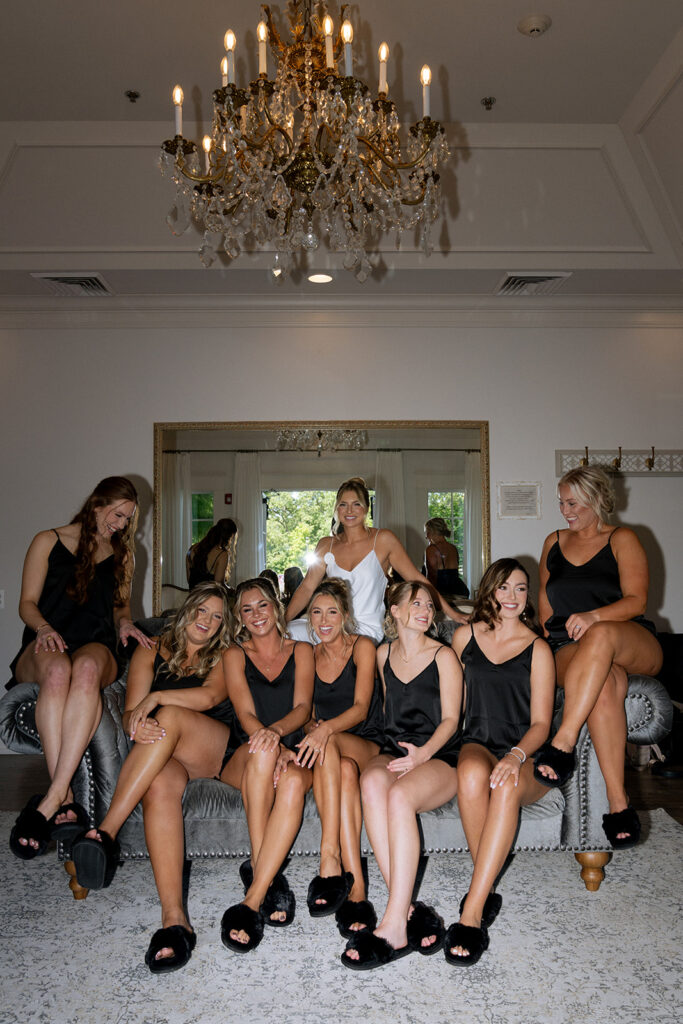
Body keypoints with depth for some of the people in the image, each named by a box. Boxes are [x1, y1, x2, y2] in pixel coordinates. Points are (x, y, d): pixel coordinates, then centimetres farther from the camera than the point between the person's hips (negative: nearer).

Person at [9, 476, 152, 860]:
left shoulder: (122, 554, 22)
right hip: (45, 647, -1)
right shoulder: (49, 541, 13)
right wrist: (44, 627, -13)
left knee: (88, 667, -39)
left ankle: (50, 800, -46)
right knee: (58, 669, -41)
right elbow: (27, 603, 8)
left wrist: (124, 622, 1)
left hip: (96, 649, 1)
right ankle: (66, 800, -43)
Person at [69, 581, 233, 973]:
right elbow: (130, 712, 6)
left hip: (217, 750, -1)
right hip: (164, 756, 1)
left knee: (169, 717, -33)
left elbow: (210, 696, -7)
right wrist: (138, 723, -19)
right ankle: (175, 919, -44)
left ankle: (107, 831, -35)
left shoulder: (225, 657, 15)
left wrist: (156, 698, -15)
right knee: (159, 785, -37)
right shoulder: (152, 652, 18)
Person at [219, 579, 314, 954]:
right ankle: (267, 877, -31)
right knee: (261, 751, -36)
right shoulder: (235, 655, 12)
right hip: (243, 759, 0)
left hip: (293, 751, 0)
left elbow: (303, 707, -2)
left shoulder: (301, 651, 13)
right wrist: (271, 749, -24)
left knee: (293, 781, -35)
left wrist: (277, 731, -26)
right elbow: (245, 712, -3)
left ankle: (254, 896, -36)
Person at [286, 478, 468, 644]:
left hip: (367, 629, -4)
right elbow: (307, 588, 9)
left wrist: (451, 613, 3)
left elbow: (416, 579, 4)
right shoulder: (326, 545, 11)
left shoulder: (383, 540, 1)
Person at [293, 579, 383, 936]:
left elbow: (361, 707, -12)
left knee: (336, 755, -38)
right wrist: (311, 727, -9)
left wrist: (326, 728, -31)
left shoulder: (362, 647, 0)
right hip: (328, 750, 2)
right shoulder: (310, 656, 13)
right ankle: (355, 889, -42)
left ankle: (330, 860, -42)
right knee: (344, 770, -36)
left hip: (368, 745, -2)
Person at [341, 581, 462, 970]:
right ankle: (409, 910, -34)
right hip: (394, 751, 4)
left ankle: (394, 927, -34)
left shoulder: (443, 656, 2)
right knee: (372, 781, -33)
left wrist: (423, 752, -20)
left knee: (399, 794, -36)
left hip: (439, 758, -3)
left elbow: (450, 719, -3)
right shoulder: (384, 654, 15)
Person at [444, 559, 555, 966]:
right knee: (473, 773, -36)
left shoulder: (538, 649, 3)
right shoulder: (465, 637, 10)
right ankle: (487, 894, -22)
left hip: (525, 754, -1)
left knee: (507, 786, -37)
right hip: (478, 744, 2)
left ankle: (472, 911, -35)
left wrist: (517, 755, -22)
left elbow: (541, 723, -3)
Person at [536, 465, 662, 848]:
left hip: (635, 646, -2)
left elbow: (637, 601, -5)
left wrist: (593, 617, -24)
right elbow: (545, 598, 28)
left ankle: (563, 743, -42)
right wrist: (550, 637, 11)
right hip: (570, 649, 2)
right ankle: (619, 803, -37)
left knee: (601, 635, -41)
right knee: (604, 686, -36)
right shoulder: (554, 543, 20)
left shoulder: (622, 540, 6)